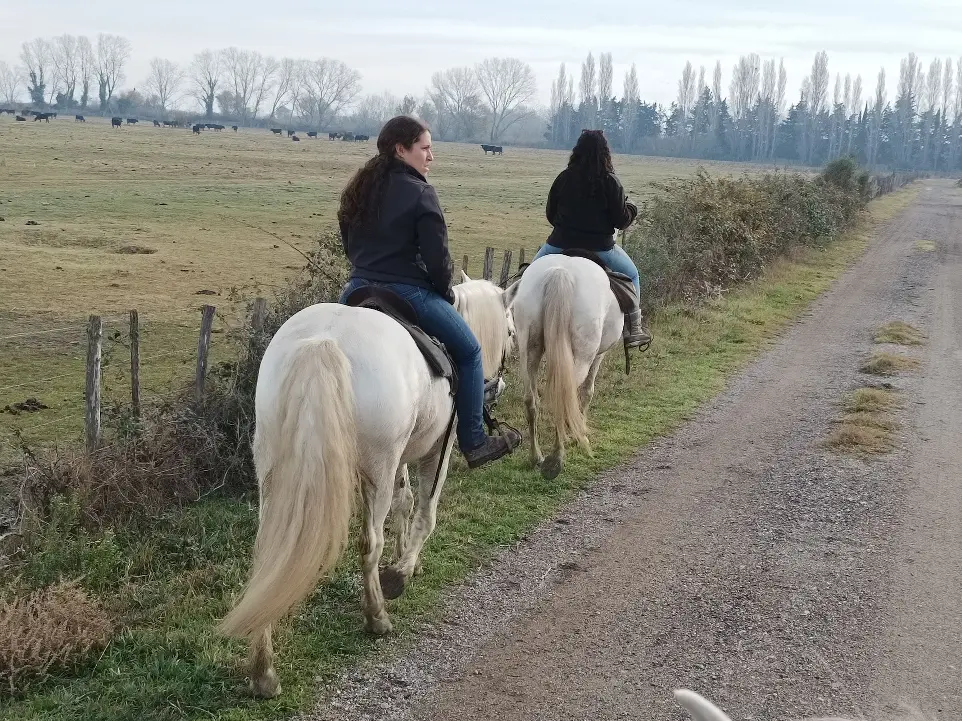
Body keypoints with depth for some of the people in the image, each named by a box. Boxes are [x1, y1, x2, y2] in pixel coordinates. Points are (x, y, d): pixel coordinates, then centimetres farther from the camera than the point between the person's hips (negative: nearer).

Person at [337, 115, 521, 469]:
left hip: (358, 289, 7)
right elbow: (437, 258, -13)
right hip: (408, 293, -6)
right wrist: (445, 292, 4)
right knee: (469, 351, 10)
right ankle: (474, 443, 14)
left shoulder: (358, 189, 12)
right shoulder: (420, 193, -12)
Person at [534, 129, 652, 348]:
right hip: (600, 246, -1)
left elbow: (550, 214, 7)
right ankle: (634, 330, 21)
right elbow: (621, 220, -6)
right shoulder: (610, 182, -9)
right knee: (632, 275, 22)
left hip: (561, 243, 2)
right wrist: (631, 208, 16)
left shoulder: (563, 178, -1)